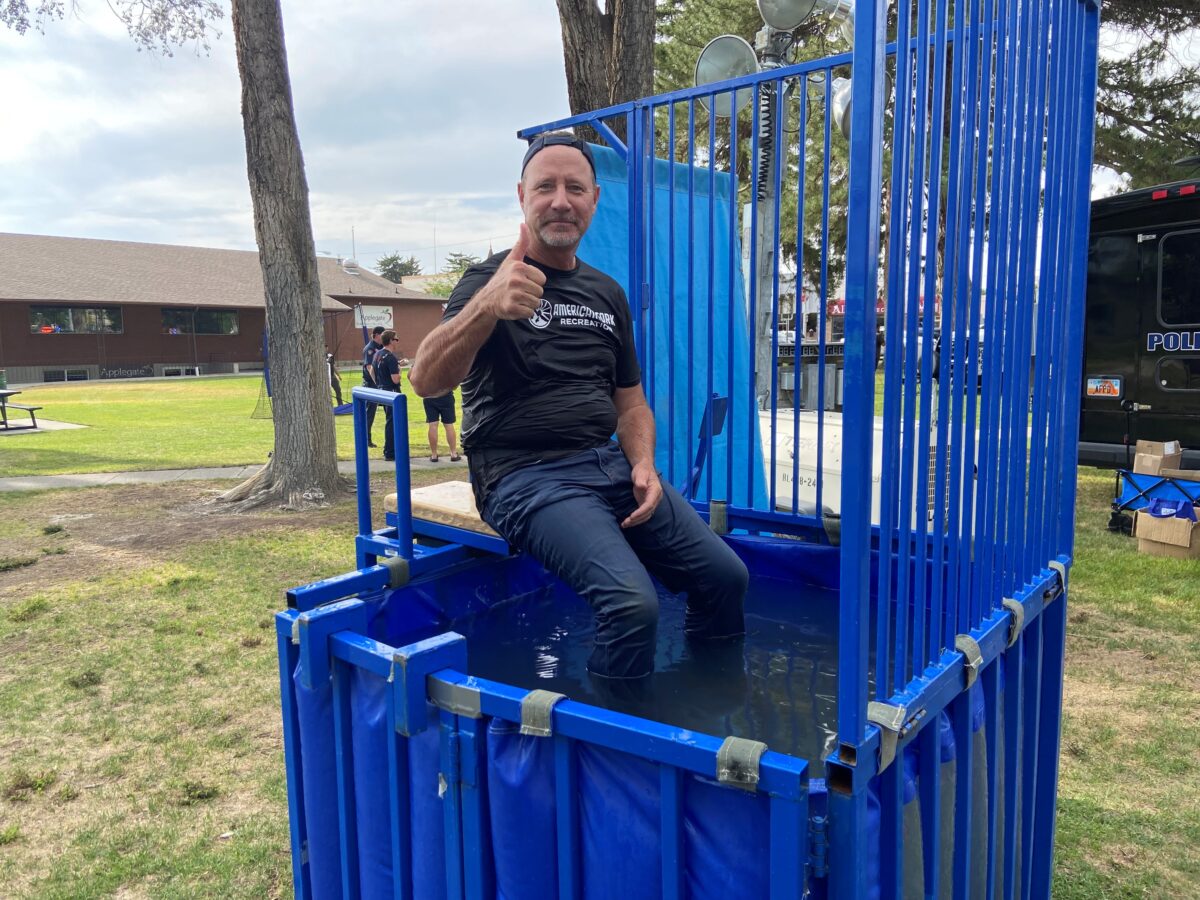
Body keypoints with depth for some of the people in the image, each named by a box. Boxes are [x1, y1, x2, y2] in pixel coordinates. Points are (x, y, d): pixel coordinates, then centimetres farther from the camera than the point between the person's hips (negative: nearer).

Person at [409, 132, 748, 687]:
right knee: (632, 603, -27)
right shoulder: (492, 280, -3)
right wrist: (487, 307, -41)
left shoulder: (607, 294, 17)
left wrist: (643, 465, -1)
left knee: (725, 576, -3)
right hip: (527, 475, -6)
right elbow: (425, 380, -21)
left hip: (611, 464, 7)